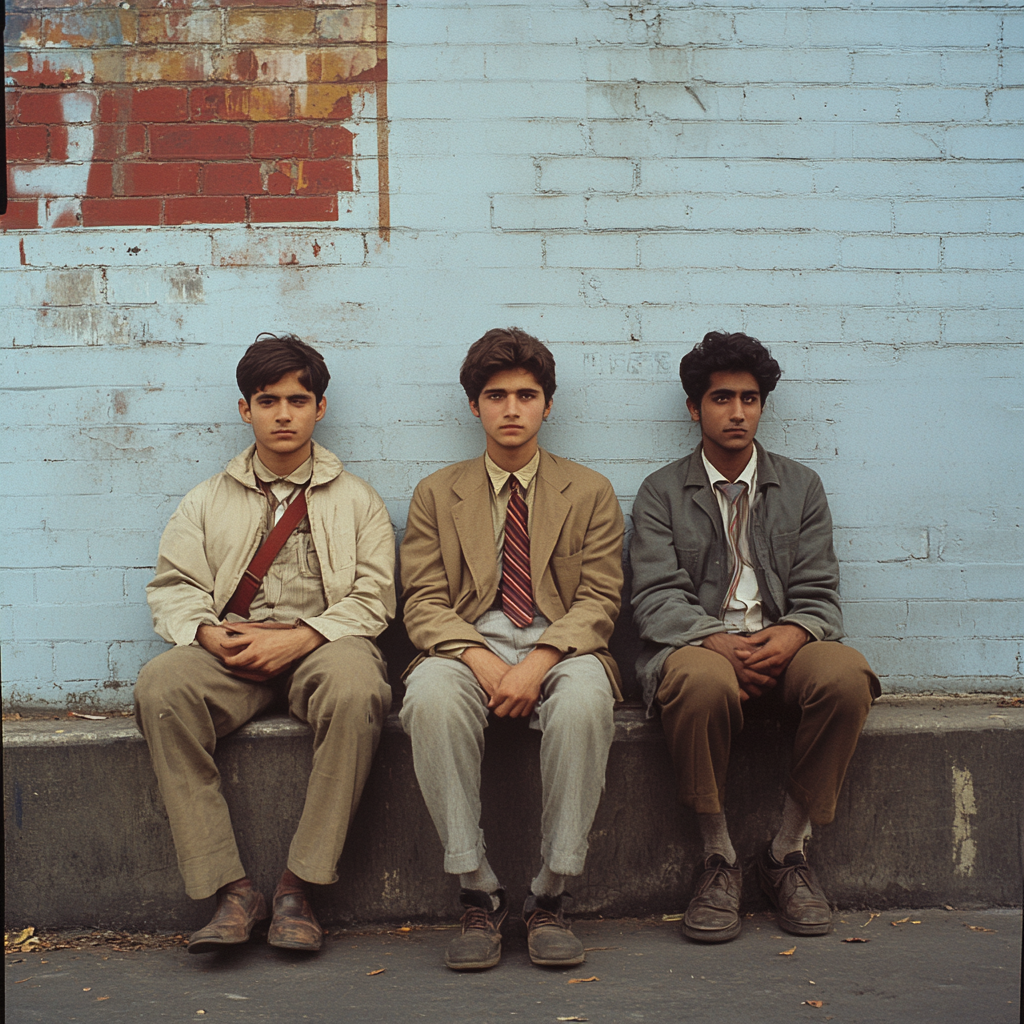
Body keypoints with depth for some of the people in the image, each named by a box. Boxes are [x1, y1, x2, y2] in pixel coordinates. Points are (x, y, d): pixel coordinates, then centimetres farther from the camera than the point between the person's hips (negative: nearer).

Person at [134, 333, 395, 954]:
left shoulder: (356, 500, 14)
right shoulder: (210, 500, 20)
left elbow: (372, 600, 3)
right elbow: (173, 587, 12)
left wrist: (296, 640, -13)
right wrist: (210, 634, -11)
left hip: (324, 642, -1)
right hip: (229, 650, 2)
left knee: (356, 688, -38)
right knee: (160, 686, -32)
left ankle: (299, 887, -29)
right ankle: (230, 889, -30)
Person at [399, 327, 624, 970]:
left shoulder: (591, 493, 15)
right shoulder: (438, 494, 17)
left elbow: (598, 603, 4)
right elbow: (424, 604, 6)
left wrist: (538, 663, -16)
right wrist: (483, 661, -15)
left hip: (561, 650, 0)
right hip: (468, 649, 1)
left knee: (585, 698, -37)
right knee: (432, 696, -35)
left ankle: (551, 897, -24)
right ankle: (479, 893, -24)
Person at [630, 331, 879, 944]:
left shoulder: (801, 487, 17)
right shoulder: (662, 493, 11)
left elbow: (819, 594, 8)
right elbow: (657, 597, -1)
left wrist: (791, 635, -16)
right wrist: (719, 643, -20)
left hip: (781, 646, 2)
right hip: (697, 646, -2)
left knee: (846, 675, -32)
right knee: (704, 682, -39)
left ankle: (788, 852, -14)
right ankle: (719, 858, -17)